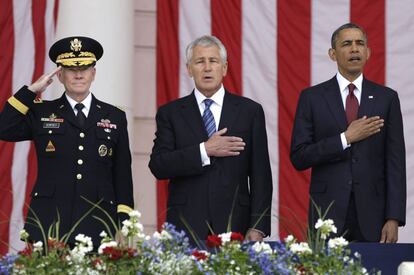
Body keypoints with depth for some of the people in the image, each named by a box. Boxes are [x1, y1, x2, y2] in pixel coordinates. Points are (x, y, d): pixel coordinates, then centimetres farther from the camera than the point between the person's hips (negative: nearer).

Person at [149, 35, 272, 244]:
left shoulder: (250, 111, 8)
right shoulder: (170, 113, 8)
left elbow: (260, 174, 5)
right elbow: (158, 166, -3)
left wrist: (258, 227, -3)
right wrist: (204, 150, -13)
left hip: (234, 226, 0)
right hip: (186, 227, 0)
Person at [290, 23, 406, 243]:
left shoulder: (386, 98, 6)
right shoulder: (312, 98, 4)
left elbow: (395, 161, 2)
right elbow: (299, 158, -2)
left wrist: (394, 218, -5)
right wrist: (346, 138, -12)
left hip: (372, 215, 1)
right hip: (328, 213, -1)